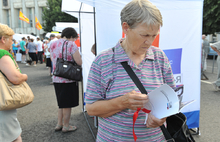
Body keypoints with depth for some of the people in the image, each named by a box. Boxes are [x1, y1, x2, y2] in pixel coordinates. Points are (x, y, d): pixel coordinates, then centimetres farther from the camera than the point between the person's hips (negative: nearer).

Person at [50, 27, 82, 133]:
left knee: (62, 103, 21)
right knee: (67, 105, 7)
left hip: (56, 79, 7)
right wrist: (78, 56, 3)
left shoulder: (53, 44, 9)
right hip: (68, 79, -7)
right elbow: (79, 63, -17)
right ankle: (66, 126, 20)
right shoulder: (71, 44, -13)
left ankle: (59, 124, 30)